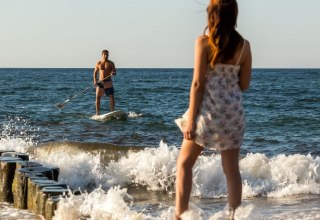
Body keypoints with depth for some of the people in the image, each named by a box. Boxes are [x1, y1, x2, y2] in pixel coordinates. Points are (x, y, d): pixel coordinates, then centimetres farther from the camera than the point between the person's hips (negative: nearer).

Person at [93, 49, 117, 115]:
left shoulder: (111, 63, 2)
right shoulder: (98, 63, 5)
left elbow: (114, 72, -1)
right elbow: (95, 72, 10)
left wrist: (113, 73, -26)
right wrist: (95, 81, -3)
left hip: (108, 82, -1)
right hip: (100, 82, 1)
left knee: (112, 97, -4)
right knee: (98, 97, -3)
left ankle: (112, 112, 3)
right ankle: (97, 113, 2)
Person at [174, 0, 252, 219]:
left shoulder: (203, 42, -9)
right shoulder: (244, 45, -1)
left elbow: (198, 83, -10)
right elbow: (244, 85, 5)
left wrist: (191, 119, -8)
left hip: (208, 110, -3)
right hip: (233, 111, 3)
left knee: (184, 162, 10)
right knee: (231, 168, 11)